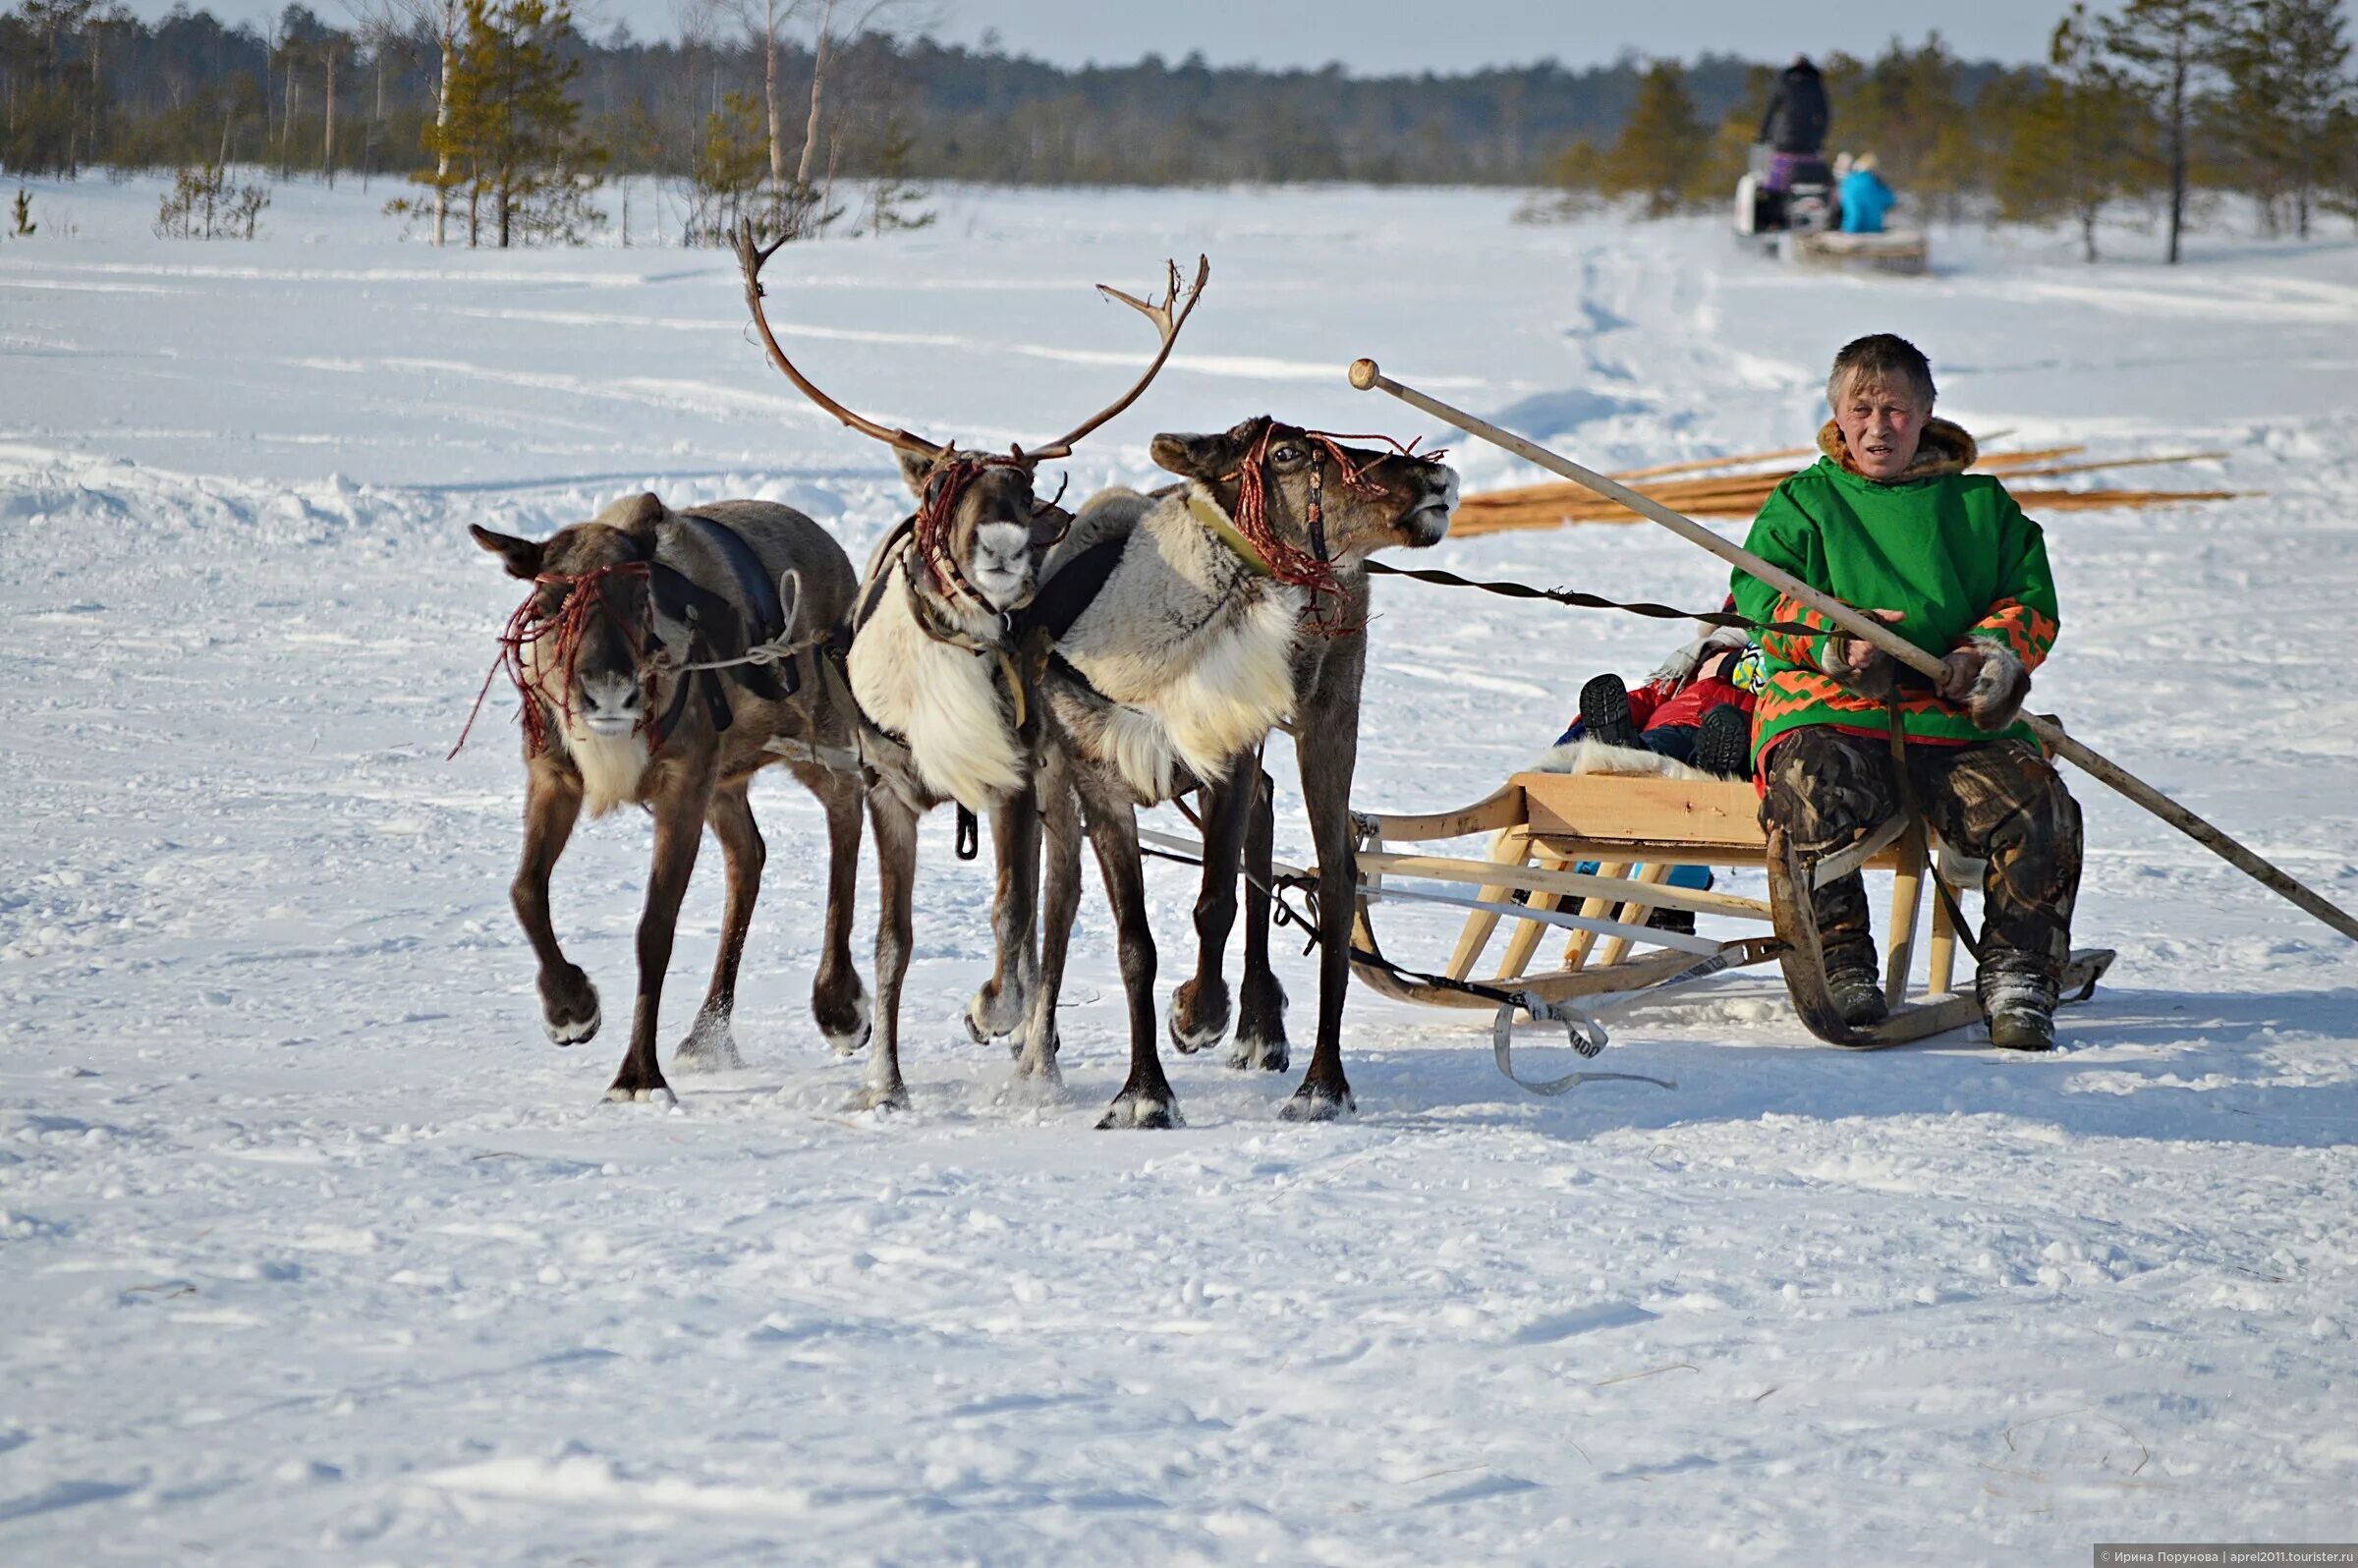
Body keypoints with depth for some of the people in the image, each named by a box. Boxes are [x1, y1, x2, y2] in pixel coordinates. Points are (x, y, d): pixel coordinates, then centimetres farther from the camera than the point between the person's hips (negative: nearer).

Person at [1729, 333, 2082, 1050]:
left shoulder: (1981, 505, 20)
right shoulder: (1803, 503, 17)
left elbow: (2032, 601, 14)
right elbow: (1760, 596, 6)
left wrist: (1992, 655, -8)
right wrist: (1835, 639, -13)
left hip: (1958, 721, 1)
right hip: (1826, 708, -1)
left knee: (2040, 812, -25)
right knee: (1815, 793, -36)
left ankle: (2017, 977, -10)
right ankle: (1841, 967, -21)